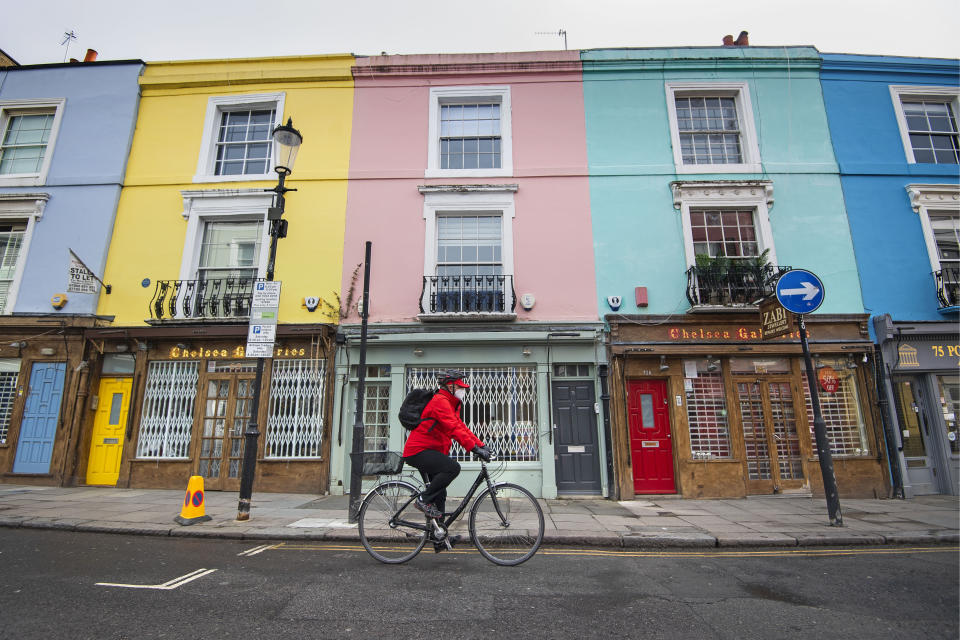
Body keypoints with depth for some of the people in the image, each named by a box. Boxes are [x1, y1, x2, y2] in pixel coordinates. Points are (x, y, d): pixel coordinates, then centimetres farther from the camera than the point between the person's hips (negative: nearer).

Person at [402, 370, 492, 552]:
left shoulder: (450, 404, 17)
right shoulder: (440, 401, -16)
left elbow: (462, 427, 16)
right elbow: (454, 428, -27)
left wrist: (481, 444, 6)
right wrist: (474, 448, -30)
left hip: (427, 452, 11)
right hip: (419, 451, -11)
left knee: (439, 494, 12)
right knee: (453, 467, -27)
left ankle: (439, 540, 21)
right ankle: (423, 500, -11)